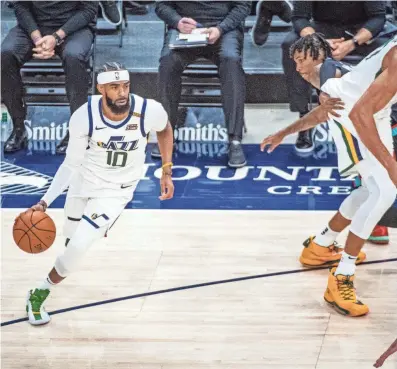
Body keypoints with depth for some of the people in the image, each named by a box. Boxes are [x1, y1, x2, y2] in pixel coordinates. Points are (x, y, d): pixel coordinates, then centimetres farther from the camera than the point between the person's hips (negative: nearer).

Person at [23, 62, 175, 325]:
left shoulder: (149, 111, -28)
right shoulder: (84, 117, -26)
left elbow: (165, 129, -1)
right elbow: (71, 164, -14)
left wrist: (167, 171, 0)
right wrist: (46, 201, -22)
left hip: (116, 191, -2)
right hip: (83, 181, 2)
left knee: (78, 247, -15)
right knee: (72, 240, 23)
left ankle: (39, 294, 9)